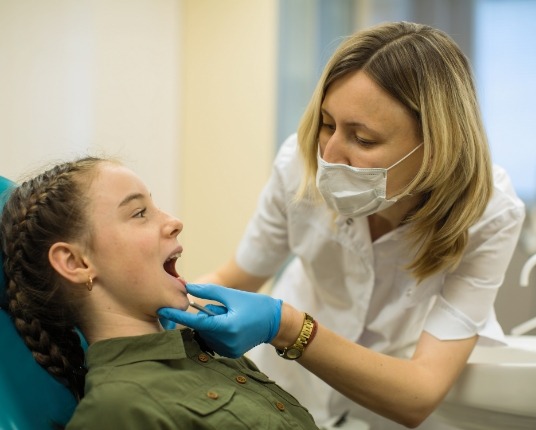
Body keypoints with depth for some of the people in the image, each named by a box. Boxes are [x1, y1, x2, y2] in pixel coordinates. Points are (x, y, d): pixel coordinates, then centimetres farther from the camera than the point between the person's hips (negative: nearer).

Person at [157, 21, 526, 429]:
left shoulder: (489, 214, -29)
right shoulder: (301, 163, -24)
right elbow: (236, 278, -7)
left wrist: (287, 329, -47)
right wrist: (172, 301, -28)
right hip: (299, 373, 1)